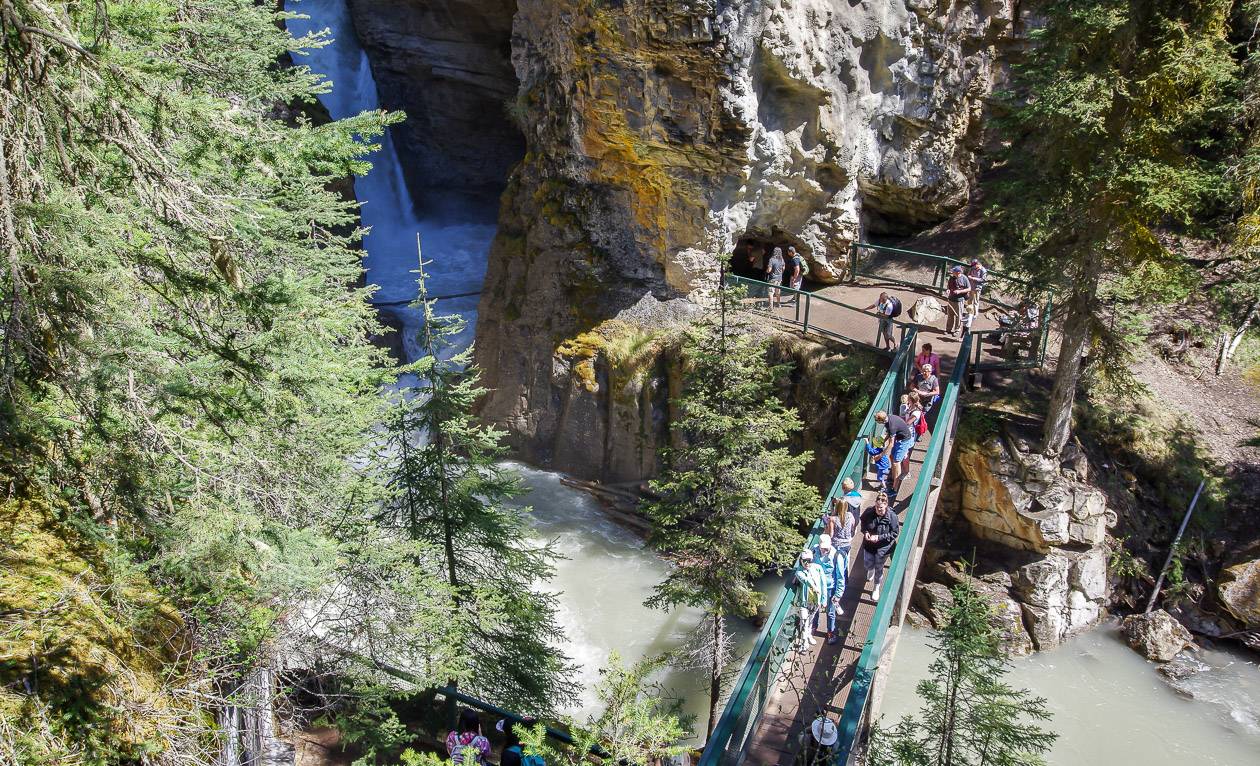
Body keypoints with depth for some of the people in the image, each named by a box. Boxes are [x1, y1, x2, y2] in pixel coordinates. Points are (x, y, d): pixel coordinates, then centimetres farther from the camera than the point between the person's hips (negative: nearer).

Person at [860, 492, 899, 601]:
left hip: (883, 546, -3)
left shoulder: (892, 516, -25)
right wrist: (865, 532, -15)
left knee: (878, 568, 11)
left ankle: (877, 589, 35)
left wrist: (879, 537, -25)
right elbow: (863, 522, 4)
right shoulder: (869, 512, -17)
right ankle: (871, 570, 55)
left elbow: (894, 533, -16)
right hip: (869, 543, 3)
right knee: (867, 564, 14)